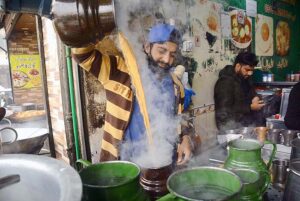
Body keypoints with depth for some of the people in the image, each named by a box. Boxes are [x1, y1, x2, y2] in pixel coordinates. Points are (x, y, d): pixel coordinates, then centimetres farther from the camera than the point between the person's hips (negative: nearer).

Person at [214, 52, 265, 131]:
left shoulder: (244, 78, 8)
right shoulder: (225, 82, -18)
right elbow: (225, 111, -22)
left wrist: (254, 97, -1)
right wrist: (250, 107, -21)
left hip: (247, 122, 8)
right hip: (231, 126, -8)